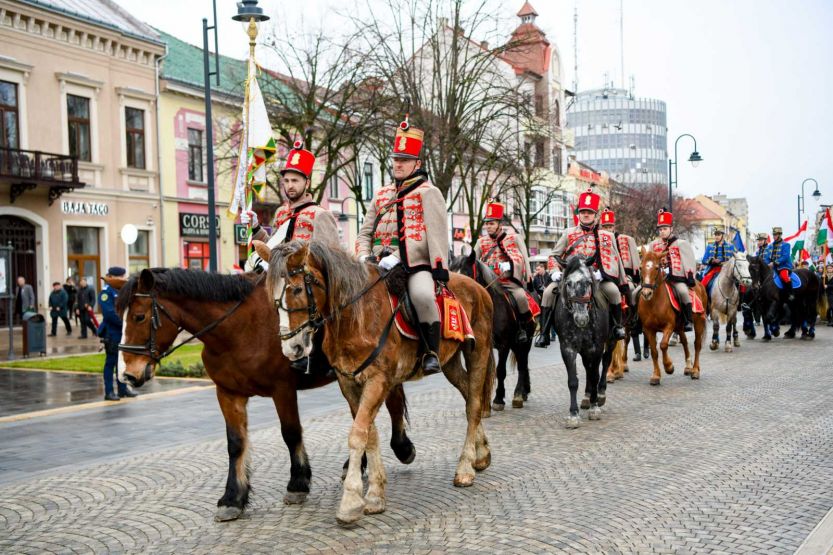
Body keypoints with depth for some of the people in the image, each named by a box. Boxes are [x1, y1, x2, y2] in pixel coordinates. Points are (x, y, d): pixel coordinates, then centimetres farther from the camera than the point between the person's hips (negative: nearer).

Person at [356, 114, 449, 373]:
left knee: (423, 296, -35)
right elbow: (365, 232, 21)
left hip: (418, 266, -6)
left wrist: (439, 269, -16)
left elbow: (437, 232, -6)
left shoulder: (428, 192, 4)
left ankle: (432, 351, -17)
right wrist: (364, 257, 1)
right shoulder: (381, 195, 21)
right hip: (384, 267, 6)